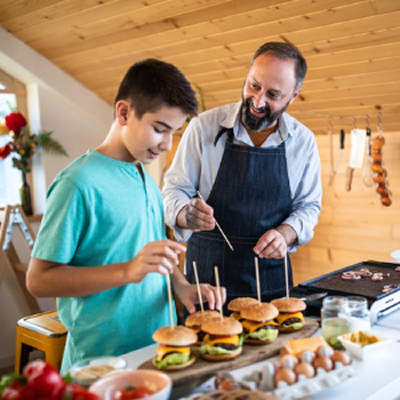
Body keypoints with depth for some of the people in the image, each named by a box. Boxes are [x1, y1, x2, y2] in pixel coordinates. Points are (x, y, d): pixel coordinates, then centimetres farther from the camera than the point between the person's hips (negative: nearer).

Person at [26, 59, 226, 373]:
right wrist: (127, 271, -27)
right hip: (104, 359, -7)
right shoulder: (79, 183, -16)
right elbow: (39, 280, -17)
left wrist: (181, 286, -5)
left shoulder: (148, 182, 8)